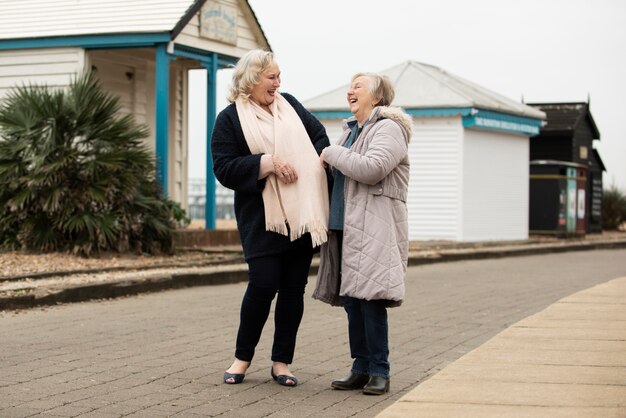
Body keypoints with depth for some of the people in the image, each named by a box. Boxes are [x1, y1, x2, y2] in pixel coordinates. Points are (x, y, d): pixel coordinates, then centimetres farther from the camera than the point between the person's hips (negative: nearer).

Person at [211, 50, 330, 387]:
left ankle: (281, 361, 14)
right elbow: (224, 169, -8)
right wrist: (268, 163, -18)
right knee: (263, 285, -10)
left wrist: (318, 168, 1)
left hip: (303, 215, 5)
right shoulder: (230, 118, -1)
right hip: (263, 218, -4)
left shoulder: (289, 105, 14)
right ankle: (243, 357, 11)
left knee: (294, 288, 4)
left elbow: (319, 136, 18)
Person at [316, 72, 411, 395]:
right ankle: (361, 368, 14)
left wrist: (332, 153, -10)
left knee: (370, 299, -10)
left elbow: (372, 168, -21)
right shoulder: (351, 130, 22)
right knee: (351, 299, 7)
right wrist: (329, 162, 14)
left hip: (374, 228, -8)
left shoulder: (389, 129, -6)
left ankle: (379, 372, -2)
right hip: (347, 227, 8)